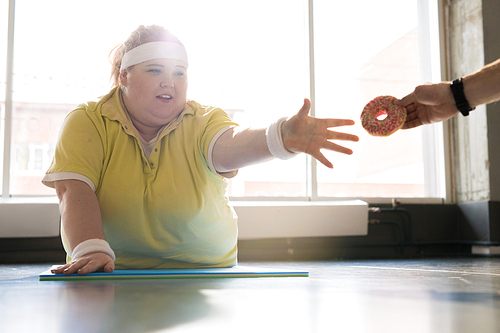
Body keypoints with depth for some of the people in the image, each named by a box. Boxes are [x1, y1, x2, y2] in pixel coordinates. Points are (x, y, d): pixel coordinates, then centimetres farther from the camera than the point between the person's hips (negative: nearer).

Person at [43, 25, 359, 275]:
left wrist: (282, 137, -47)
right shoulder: (87, 122, -4)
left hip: (204, 270, 1)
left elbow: (230, 144, -25)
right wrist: (90, 250, -34)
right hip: (110, 279, 0)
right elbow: (75, 190, -16)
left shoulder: (203, 122, -4)